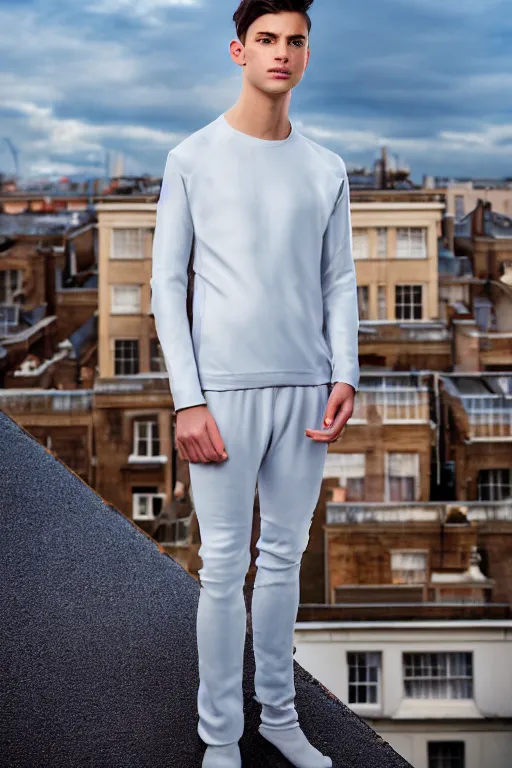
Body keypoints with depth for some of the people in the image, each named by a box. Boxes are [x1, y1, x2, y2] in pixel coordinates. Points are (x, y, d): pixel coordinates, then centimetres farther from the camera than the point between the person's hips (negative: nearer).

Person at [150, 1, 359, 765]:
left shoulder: (326, 170, 10)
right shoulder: (193, 159, 0)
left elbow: (339, 282, 12)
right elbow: (167, 283, -2)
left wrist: (344, 377, -1)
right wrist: (188, 399, -9)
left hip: (306, 390, 3)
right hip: (226, 389, -3)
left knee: (285, 556, 12)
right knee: (224, 566, 0)